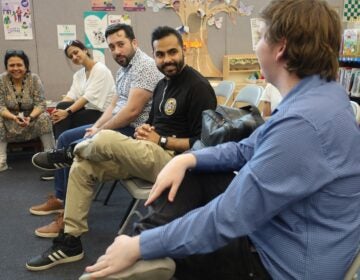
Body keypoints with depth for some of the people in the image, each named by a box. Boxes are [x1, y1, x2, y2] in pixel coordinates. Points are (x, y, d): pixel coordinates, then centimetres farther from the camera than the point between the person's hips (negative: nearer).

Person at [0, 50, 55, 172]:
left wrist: (30, 117, -33)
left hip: (32, 121, 0)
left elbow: (40, 104, -12)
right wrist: (14, 118, -31)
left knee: (44, 117, -28)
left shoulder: (34, 78, -9)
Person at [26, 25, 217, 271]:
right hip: (155, 154, 9)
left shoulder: (198, 87, -11)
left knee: (105, 139, -26)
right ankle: (70, 242, 4)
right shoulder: (162, 85, 17)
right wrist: (144, 132, -1)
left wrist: (161, 141, -15)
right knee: (82, 167, 0)